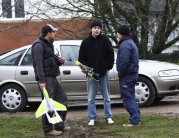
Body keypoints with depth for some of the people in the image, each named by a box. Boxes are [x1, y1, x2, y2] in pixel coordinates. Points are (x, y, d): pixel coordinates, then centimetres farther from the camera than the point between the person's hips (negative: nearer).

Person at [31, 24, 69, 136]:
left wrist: (59, 61, 6)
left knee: (62, 98, 12)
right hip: (46, 78, -10)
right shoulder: (39, 45, -11)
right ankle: (48, 129, -2)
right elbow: (38, 64, -20)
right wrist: (41, 81, -27)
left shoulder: (49, 44, 20)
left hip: (53, 78, 10)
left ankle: (60, 125, 20)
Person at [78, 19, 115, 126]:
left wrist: (109, 67, -5)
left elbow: (110, 55, 2)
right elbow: (81, 57, 5)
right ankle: (92, 118, 11)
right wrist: (84, 68, -8)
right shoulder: (86, 42, 2)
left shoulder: (105, 40, 1)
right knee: (91, 98, 4)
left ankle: (109, 117, 15)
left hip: (104, 73, 0)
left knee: (106, 97, 7)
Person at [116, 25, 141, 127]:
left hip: (127, 76, -10)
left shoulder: (125, 45, -17)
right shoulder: (131, 43, 18)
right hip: (133, 74, 10)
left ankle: (134, 120, -7)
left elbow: (124, 62, -24)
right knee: (131, 97, 15)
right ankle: (136, 119, 17)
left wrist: (120, 74, -12)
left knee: (128, 98, -7)